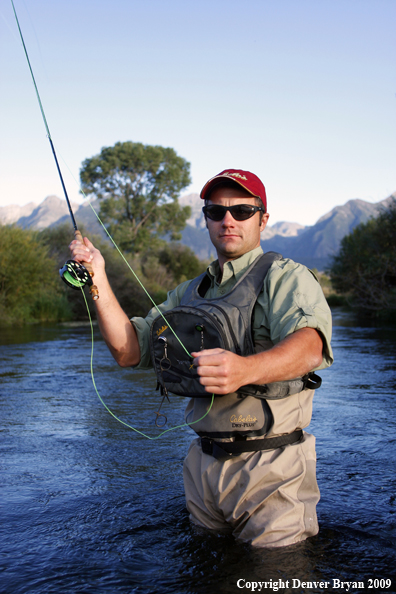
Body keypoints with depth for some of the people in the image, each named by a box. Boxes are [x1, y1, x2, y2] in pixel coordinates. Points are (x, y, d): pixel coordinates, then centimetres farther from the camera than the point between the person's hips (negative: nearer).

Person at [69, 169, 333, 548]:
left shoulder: (287, 278, -5)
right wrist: (99, 281, -4)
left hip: (270, 464, -5)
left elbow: (309, 346, -25)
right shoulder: (188, 293, 15)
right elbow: (128, 352, 8)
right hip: (203, 465, 6)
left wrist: (245, 368, -46)